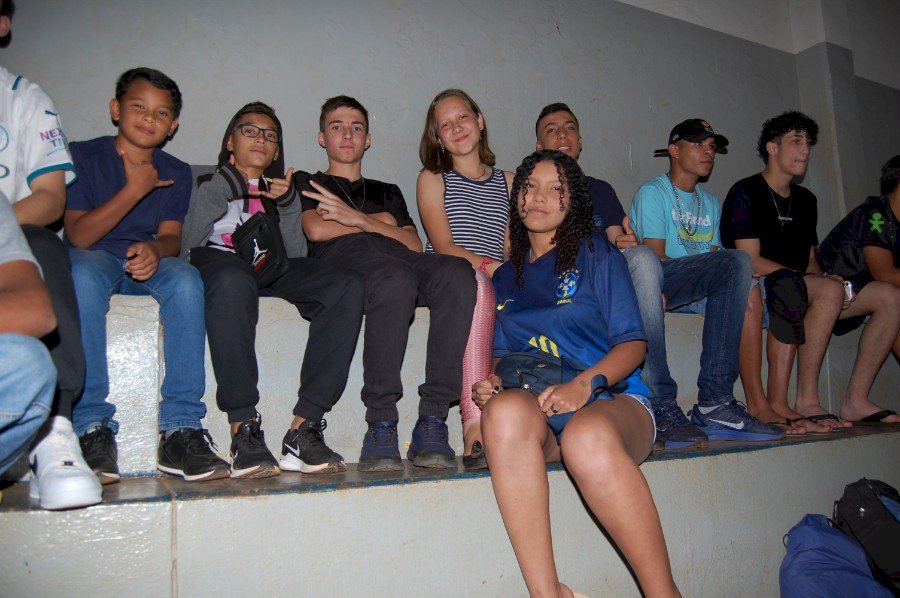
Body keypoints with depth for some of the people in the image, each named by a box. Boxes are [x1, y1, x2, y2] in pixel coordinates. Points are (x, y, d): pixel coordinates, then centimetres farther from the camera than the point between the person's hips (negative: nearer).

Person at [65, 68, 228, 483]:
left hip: (146, 262, 2)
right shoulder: (84, 156, 2)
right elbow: (78, 235, -9)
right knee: (83, 272, -38)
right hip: (94, 258, -2)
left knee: (186, 277, -33)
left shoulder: (176, 173, 11)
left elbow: (172, 237, -2)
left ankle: (180, 429, -35)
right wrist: (135, 190, -14)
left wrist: (154, 250, -27)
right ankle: (92, 427, -35)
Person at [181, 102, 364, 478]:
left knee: (348, 285, -29)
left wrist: (289, 204, -1)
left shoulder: (282, 191, 33)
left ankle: (304, 428, -37)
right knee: (232, 280, -42)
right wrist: (221, 192, -3)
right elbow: (187, 245, 4)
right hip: (218, 259, -2)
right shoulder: (207, 185, 26)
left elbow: (297, 256, 13)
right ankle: (244, 430, -40)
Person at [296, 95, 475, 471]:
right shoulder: (305, 183, 30)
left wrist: (358, 219, 4)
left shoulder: (388, 192, 37)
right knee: (395, 280, -41)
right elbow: (317, 231, 7)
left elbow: (415, 245, 17)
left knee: (457, 272, -33)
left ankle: (432, 422, -36)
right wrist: (381, 223, 13)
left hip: (401, 258, 4)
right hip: (342, 258, -3)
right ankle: (381, 426, -36)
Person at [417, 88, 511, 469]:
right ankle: (475, 427, -46)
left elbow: (512, 249, 14)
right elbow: (443, 245, -2)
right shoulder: (432, 178, 13)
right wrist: (487, 265, -19)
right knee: (475, 282, -38)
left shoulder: (508, 181, 22)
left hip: (495, 285, 3)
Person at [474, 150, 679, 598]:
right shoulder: (503, 276, 22)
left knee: (587, 437, -39)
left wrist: (585, 383, -17)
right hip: (537, 408, 2)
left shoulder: (595, 253, 11)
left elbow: (632, 343, 2)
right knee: (505, 408, -35)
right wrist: (488, 384, -5)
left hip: (611, 400, -2)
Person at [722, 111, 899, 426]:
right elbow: (751, 262, -15)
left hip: (802, 293, 8)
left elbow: (810, 260, 20)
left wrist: (825, 280, -5)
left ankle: (857, 400, -5)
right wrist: (823, 283, -16)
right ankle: (806, 400, -26)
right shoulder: (747, 193, -6)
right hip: (759, 291, -8)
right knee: (831, 290, -33)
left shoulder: (805, 200, 20)